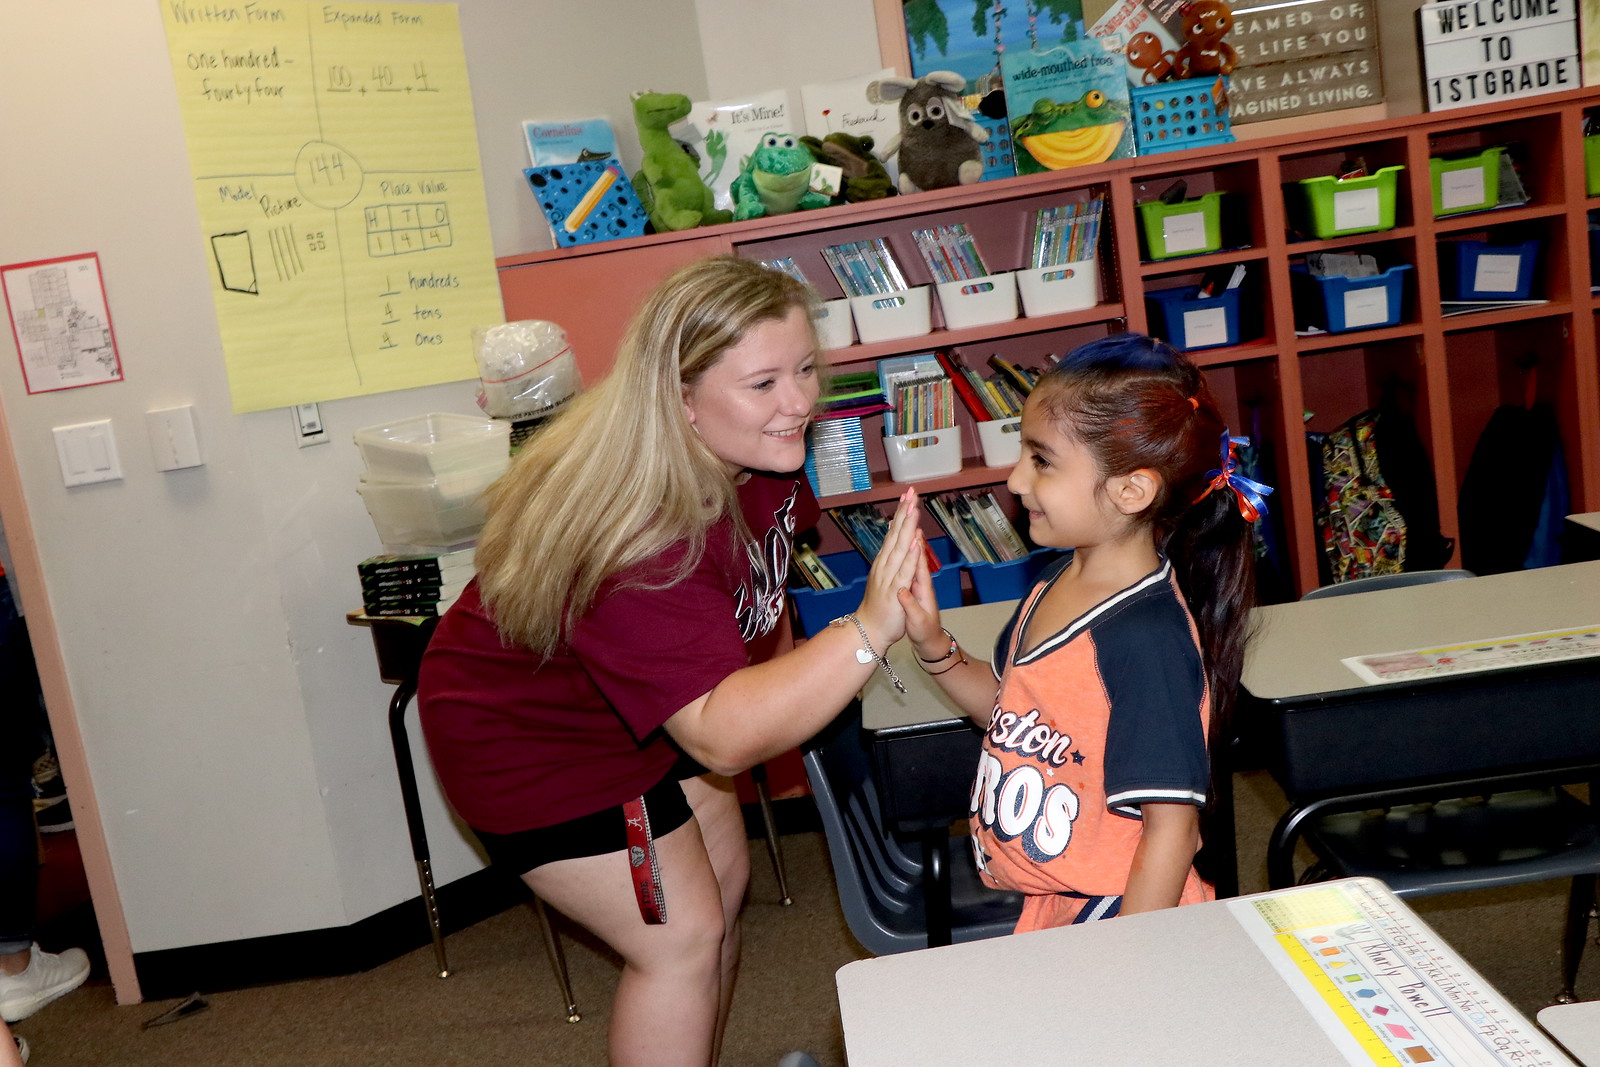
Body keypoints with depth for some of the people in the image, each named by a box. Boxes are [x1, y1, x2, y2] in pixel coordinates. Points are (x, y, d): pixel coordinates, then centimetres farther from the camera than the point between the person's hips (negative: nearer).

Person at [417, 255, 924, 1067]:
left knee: (724, 881, 15)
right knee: (683, 939, -6)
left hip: (645, 710, 8)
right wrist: (867, 633, -57)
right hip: (527, 739, -8)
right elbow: (724, 737, -46)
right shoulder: (637, 538, -41)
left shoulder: (750, 452, -14)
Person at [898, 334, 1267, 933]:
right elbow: (1012, 712, 13)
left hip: (1112, 912, -8)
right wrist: (932, 645, -1)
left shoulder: (1147, 639, -27)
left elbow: (1171, 826, -25)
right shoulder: (1058, 584, 0)